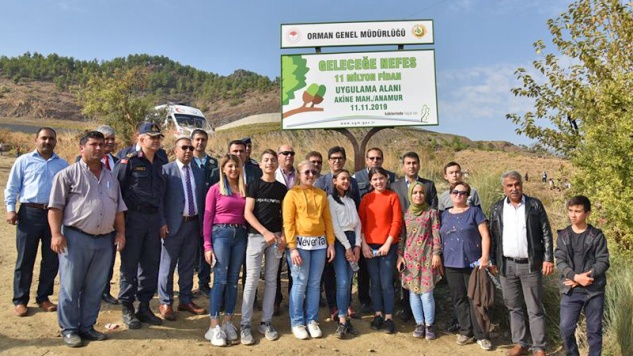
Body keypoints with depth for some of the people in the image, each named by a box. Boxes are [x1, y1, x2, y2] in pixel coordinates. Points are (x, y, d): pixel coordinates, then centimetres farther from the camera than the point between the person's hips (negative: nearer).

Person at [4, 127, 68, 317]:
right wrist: (10, 209, -6)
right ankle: (20, 300, 16)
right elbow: (12, 187, 4)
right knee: (25, 259, 4)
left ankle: (43, 297, 22)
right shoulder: (24, 161, 5)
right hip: (30, 213, -2)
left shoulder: (63, 164, 11)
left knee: (52, 260, 8)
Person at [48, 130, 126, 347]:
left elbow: (119, 209, 16)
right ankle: (69, 329, 16)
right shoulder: (68, 174, -1)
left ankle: (87, 326, 23)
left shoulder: (111, 177, 15)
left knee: (95, 288, 11)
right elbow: (55, 206, -5)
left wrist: (121, 233, 8)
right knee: (70, 287, 3)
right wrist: (56, 234, -14)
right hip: (76, 238, -5)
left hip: (104, 240, 5)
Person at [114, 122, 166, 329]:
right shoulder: (129, 162, -6)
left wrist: (161, 220, 14)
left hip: (153, 219, 6)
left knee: (151, 264, 10)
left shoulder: (159, 164, 12)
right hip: (133, 217, -6)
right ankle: (127, 308, 16)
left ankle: (144, 306, 23)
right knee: (129, 264, 4)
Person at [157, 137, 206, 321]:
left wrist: (202, 223, 8)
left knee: (188, 265, 14)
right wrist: (162, 223, -13)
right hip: (174, 224, -5)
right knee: (168, 265, 4)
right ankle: (165, 303, 17)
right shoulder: (166, 170, -4)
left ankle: (185, 300, 27)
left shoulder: (198, 172, 11)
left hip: (194, 224, 5)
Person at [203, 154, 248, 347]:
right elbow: (207, 218, -1)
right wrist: (207, 246, -6)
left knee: (233, 280, 7)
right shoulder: (215, 189, 0)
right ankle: (214, 327, -1)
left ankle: (227, 322, 16)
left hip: (240, 234, 4)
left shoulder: (244, 189, 10)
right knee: (220, 279, -7)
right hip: (221, 233, -4)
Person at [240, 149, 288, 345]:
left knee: (271, 280, 7)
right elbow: (247, 213, -7)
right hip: (256, 235, -3)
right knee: (252, 279, -5)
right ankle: (245, 325, 3)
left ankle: (266, 322, 17)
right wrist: (265, 232, -15)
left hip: (276, 237, 3)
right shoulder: (254, 186, 0)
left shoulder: (282, 188, 9)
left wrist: (283, 236, -3)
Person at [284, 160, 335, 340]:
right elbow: (288, 222, -7)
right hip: (300, 242, -4)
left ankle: (312, 320, 20)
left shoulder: (321, 194, 12)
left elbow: (327, 219, 12)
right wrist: (292, 247, -14)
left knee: (315, 283, 8)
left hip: (319, 243, 4)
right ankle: (297, 322, 12)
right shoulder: (292, 194, -1)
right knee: (300, 283, -1)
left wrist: (331, 243, 5)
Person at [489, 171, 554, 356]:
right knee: (513, 307, 12)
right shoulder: (497, 208, 5)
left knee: (535, 309, 5)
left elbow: (546, 233, -1)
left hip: (530, 265, -3)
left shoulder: (535, 205, -1)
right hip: (507, 265, 3)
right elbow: (493, 236, 9)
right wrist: (493, 261, 6)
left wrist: (548, 259, -8)